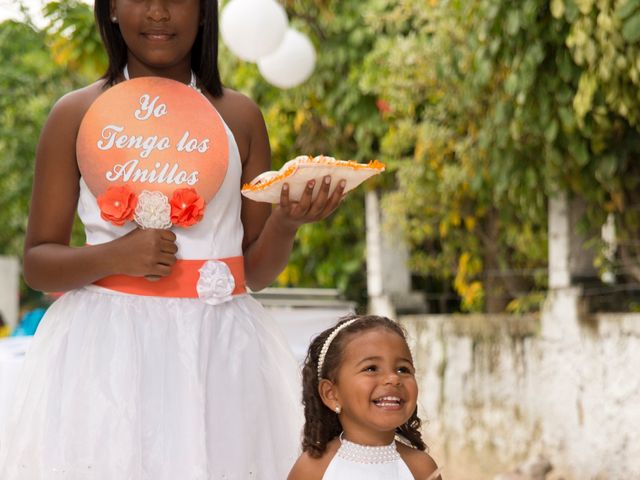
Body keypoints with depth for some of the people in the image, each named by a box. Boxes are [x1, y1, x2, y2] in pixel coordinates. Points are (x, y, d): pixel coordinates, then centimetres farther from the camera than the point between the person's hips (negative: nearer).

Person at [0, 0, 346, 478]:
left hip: (220, 350, 2)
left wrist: (286, 221, -11)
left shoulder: (241, 117, 7)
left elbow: (258, 270, 9)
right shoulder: (77, 115, 1)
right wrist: (113, 256, -16)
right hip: (107, 347, -1)